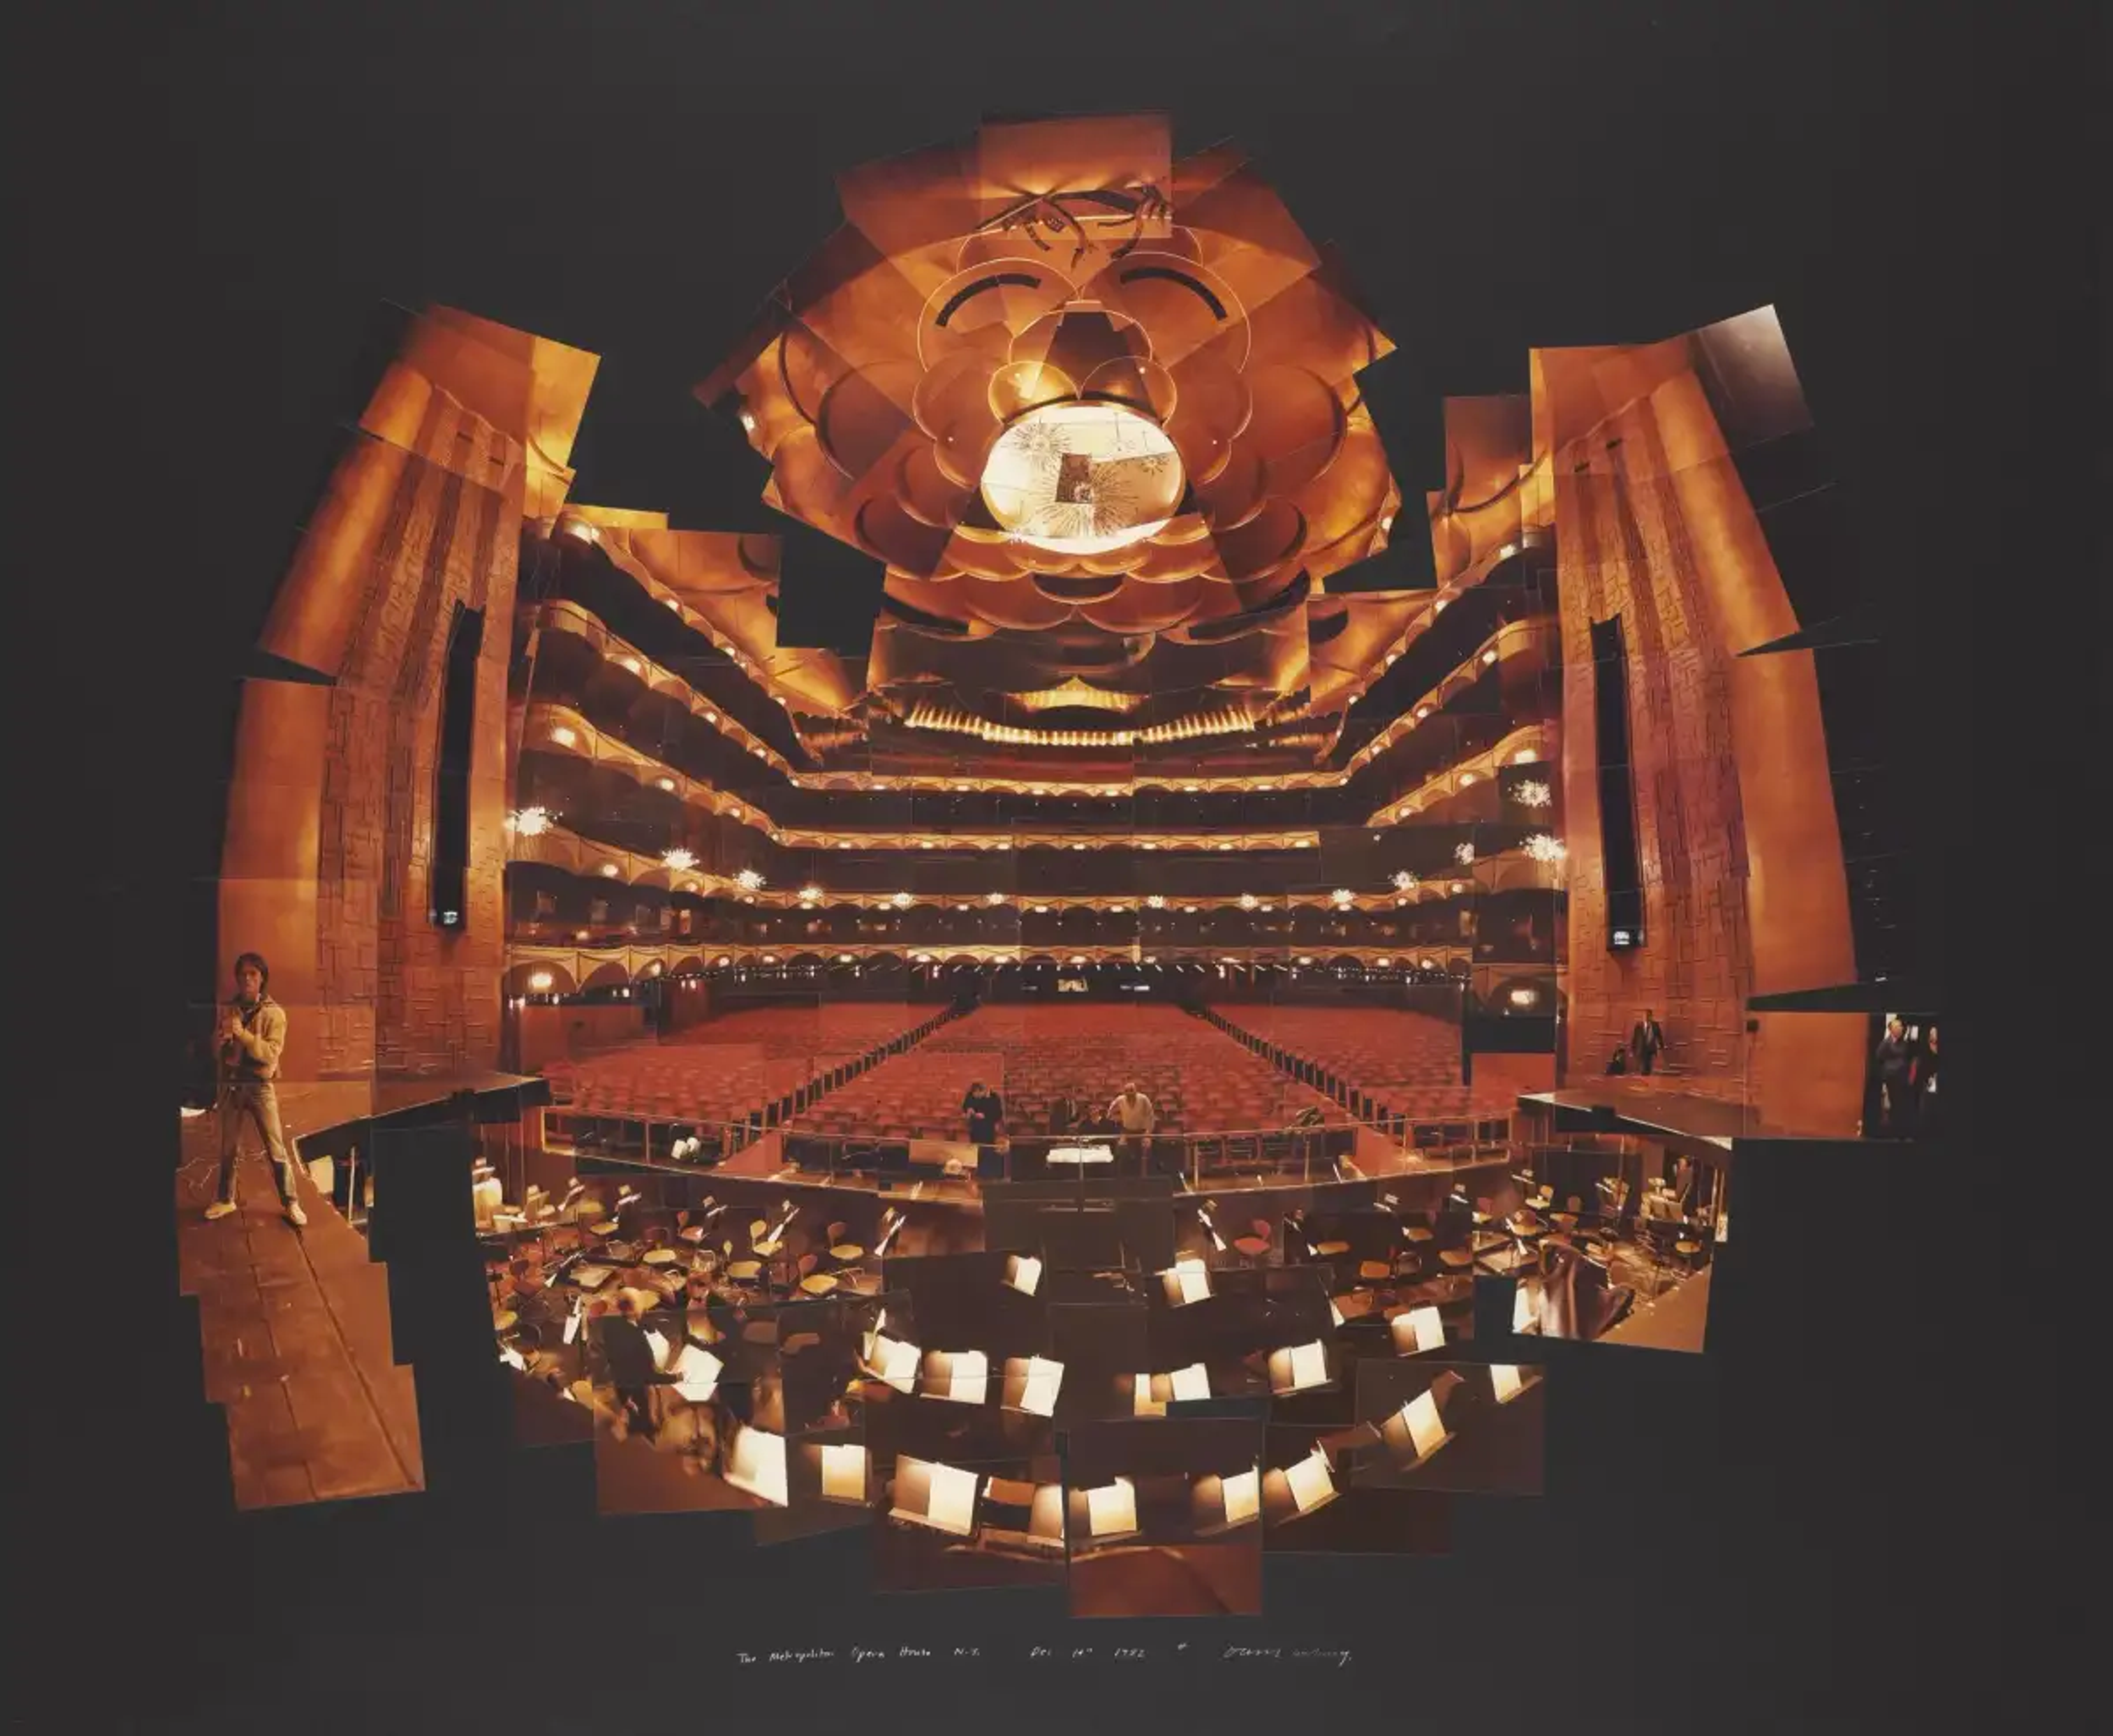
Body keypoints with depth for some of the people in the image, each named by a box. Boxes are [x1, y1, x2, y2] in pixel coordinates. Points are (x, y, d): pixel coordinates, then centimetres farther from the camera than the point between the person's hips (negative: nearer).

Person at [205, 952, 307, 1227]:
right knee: (227, 1147, 14)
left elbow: (271, 1053, -16)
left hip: (260, 1086, -4)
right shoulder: (228, 1010, 5)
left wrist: (242, 1033, -25)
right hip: (231, 1085, 4)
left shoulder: (274, 1013, -6)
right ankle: (224, 1200, 29)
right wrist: (223, 1037, -14)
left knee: (276, 1149, -4)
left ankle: (291, 1203, 2)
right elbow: (216, 1051, 7)